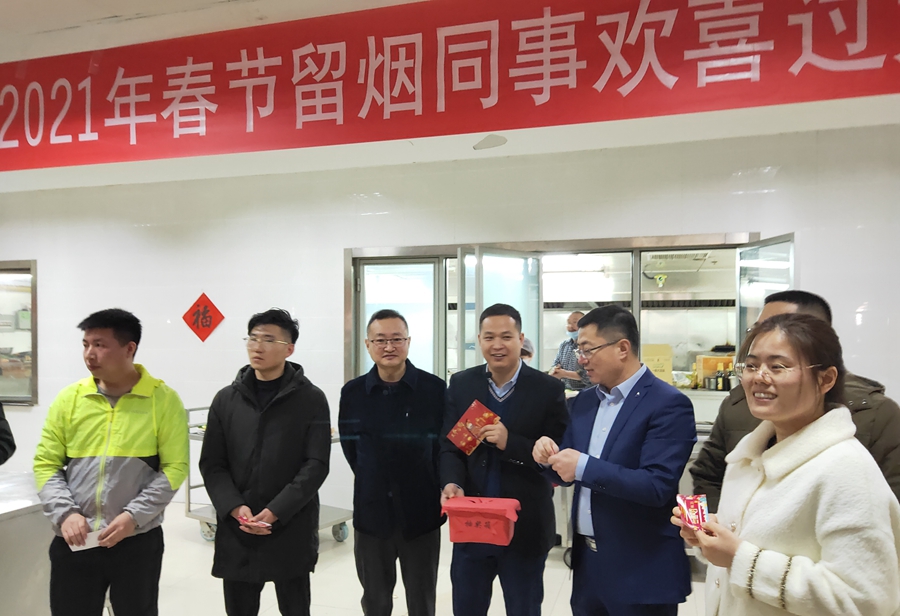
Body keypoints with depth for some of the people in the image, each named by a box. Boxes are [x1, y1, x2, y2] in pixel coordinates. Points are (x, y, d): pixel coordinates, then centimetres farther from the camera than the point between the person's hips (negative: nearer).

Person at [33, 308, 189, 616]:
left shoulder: (164, 399, -6)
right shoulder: (69, 398, 2)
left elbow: (175, 467, -7)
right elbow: (46, 464, 5)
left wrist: (134, 516, -15)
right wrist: (65, 513, -9)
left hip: (138, 541, -2)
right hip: (74, 541, 2)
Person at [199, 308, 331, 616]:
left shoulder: (311, 399, -3)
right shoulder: (226, 399, 6)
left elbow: (316, 464, -8)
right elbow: (211, 465, 4)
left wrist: (275, 513, -17)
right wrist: (236, 509, -12)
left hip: (291, 532, -2)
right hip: (235, 532, 2)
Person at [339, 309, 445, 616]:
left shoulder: (435, 389, -10)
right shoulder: (352, 393, -3)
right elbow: (350, 446, 10)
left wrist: (446, 486, -1)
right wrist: (374, 482, 10)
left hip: (422, 513, -2)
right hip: (371, 513, 2)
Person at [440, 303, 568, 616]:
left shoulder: (548, 389, -9)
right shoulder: (461, 384, 1)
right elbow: (449, 445, 2)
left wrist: (511, 443, -24)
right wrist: (452, 482, -18)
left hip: (525, 527, -2)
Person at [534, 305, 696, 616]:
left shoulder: (669, 404, -15)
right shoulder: (585, 400, 8)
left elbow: (657, 486, -23)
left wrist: (585, 467, -24)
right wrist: (550, 455, -9)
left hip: (641, 569, -6)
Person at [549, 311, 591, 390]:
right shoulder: (563, 345, 14)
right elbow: (554, 366, 15)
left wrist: (564, 373, -10)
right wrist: (554, 371, -8)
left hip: (584, 392, -5)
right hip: (563, 390, 5)